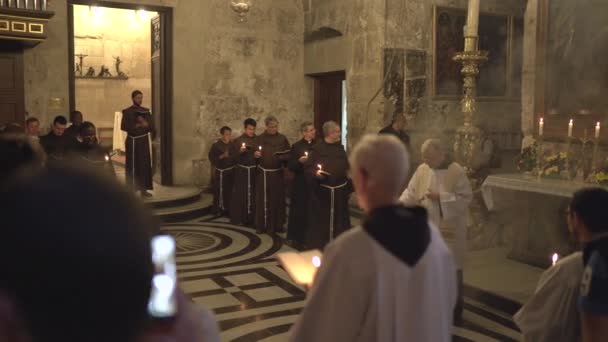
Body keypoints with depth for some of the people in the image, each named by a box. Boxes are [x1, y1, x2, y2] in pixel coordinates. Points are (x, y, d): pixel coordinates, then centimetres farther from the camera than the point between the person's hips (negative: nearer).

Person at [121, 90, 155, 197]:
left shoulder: (146, 111, 10)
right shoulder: (127, 112, -2)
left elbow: (151, 125, 7)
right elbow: (123, 126, -11)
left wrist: (146, 124, -14)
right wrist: (137, 125, -17)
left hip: (144, 141, 4)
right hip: (132, 141, -4)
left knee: (145, 164, 3)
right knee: (132, 165, -3)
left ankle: (144, 189, 8)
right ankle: (132, 189, 2)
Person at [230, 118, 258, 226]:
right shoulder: (237, 141, 3)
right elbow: (232, 156, -2)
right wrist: (240, 152, -18)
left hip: (254, 171, 2)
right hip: (241, 171, -2)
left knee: (253, 194, 3)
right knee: (239, 194, -2)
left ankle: (251, 218, 11)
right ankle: (237, 217, 6)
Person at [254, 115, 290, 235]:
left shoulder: (282, 139, 2)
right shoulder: (260, 138, 1)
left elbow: (288, 155, 2)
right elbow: (255, 154, 4)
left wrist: (282, 157, -19)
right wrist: (255, 155, -18)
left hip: (277, 173, 1)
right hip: (263, 173, -1)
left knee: (277, 199, 6)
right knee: (262, 199, 0)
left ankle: (277, 225, 18)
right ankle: (262, 225, 9)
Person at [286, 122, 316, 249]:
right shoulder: (296, 146, -4)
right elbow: (290, 166, -6)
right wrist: (299, 161, -23)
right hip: (300, 184, -4)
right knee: (299, 211, 1)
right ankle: (295, 238, 14)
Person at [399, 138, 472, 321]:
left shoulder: (457, 172, -12)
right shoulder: (422, 170, 1)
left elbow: (466, 197, -12)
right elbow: (411, 192, 1)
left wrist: (441, 197, -19)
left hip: (448, 228, -5)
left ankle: (454, 306, 21)